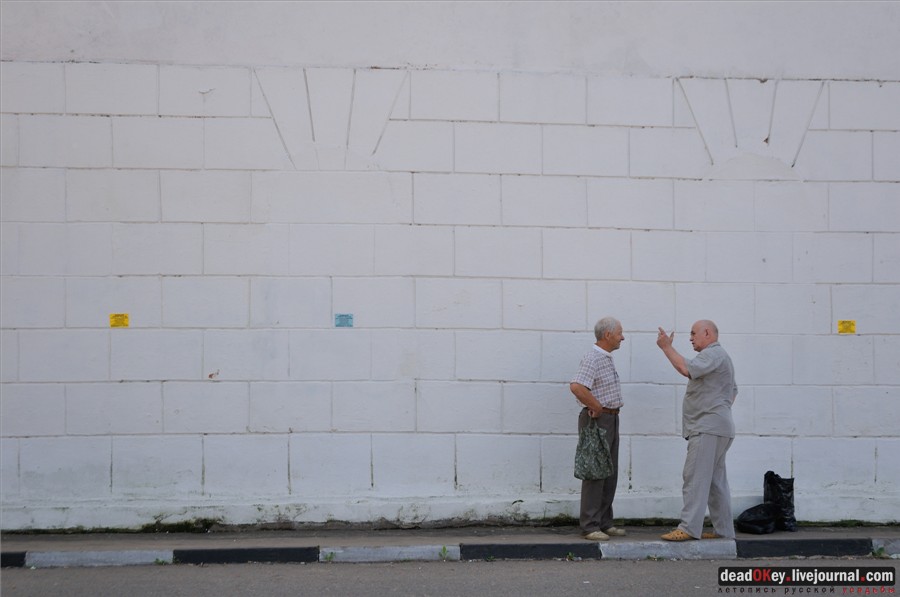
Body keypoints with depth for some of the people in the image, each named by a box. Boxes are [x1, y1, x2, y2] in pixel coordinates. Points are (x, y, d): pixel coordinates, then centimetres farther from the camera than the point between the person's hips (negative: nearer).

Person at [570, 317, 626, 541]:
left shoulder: (607, 358, 15)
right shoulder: (593, 359, -17)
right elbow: (576, 387, -32)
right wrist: (597, 408, -21)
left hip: (611, 420, 10)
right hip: (597, 420, -10)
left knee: (610, 474, 11)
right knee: (595, 473, -8)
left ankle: (604, 523, 17)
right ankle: (590, 526, -6)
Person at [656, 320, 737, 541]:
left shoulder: (713, 354, -10)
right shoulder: (718, 356, 25)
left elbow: (687, 369, -28)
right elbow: (733, 391, 33)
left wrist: (667, 347, -19)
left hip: (707, 428, -11)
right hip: (712, 428, 11)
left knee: (695, 477, -14)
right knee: (715, 480, 10)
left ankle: (689, 527, -18)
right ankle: (723, 529, 12)